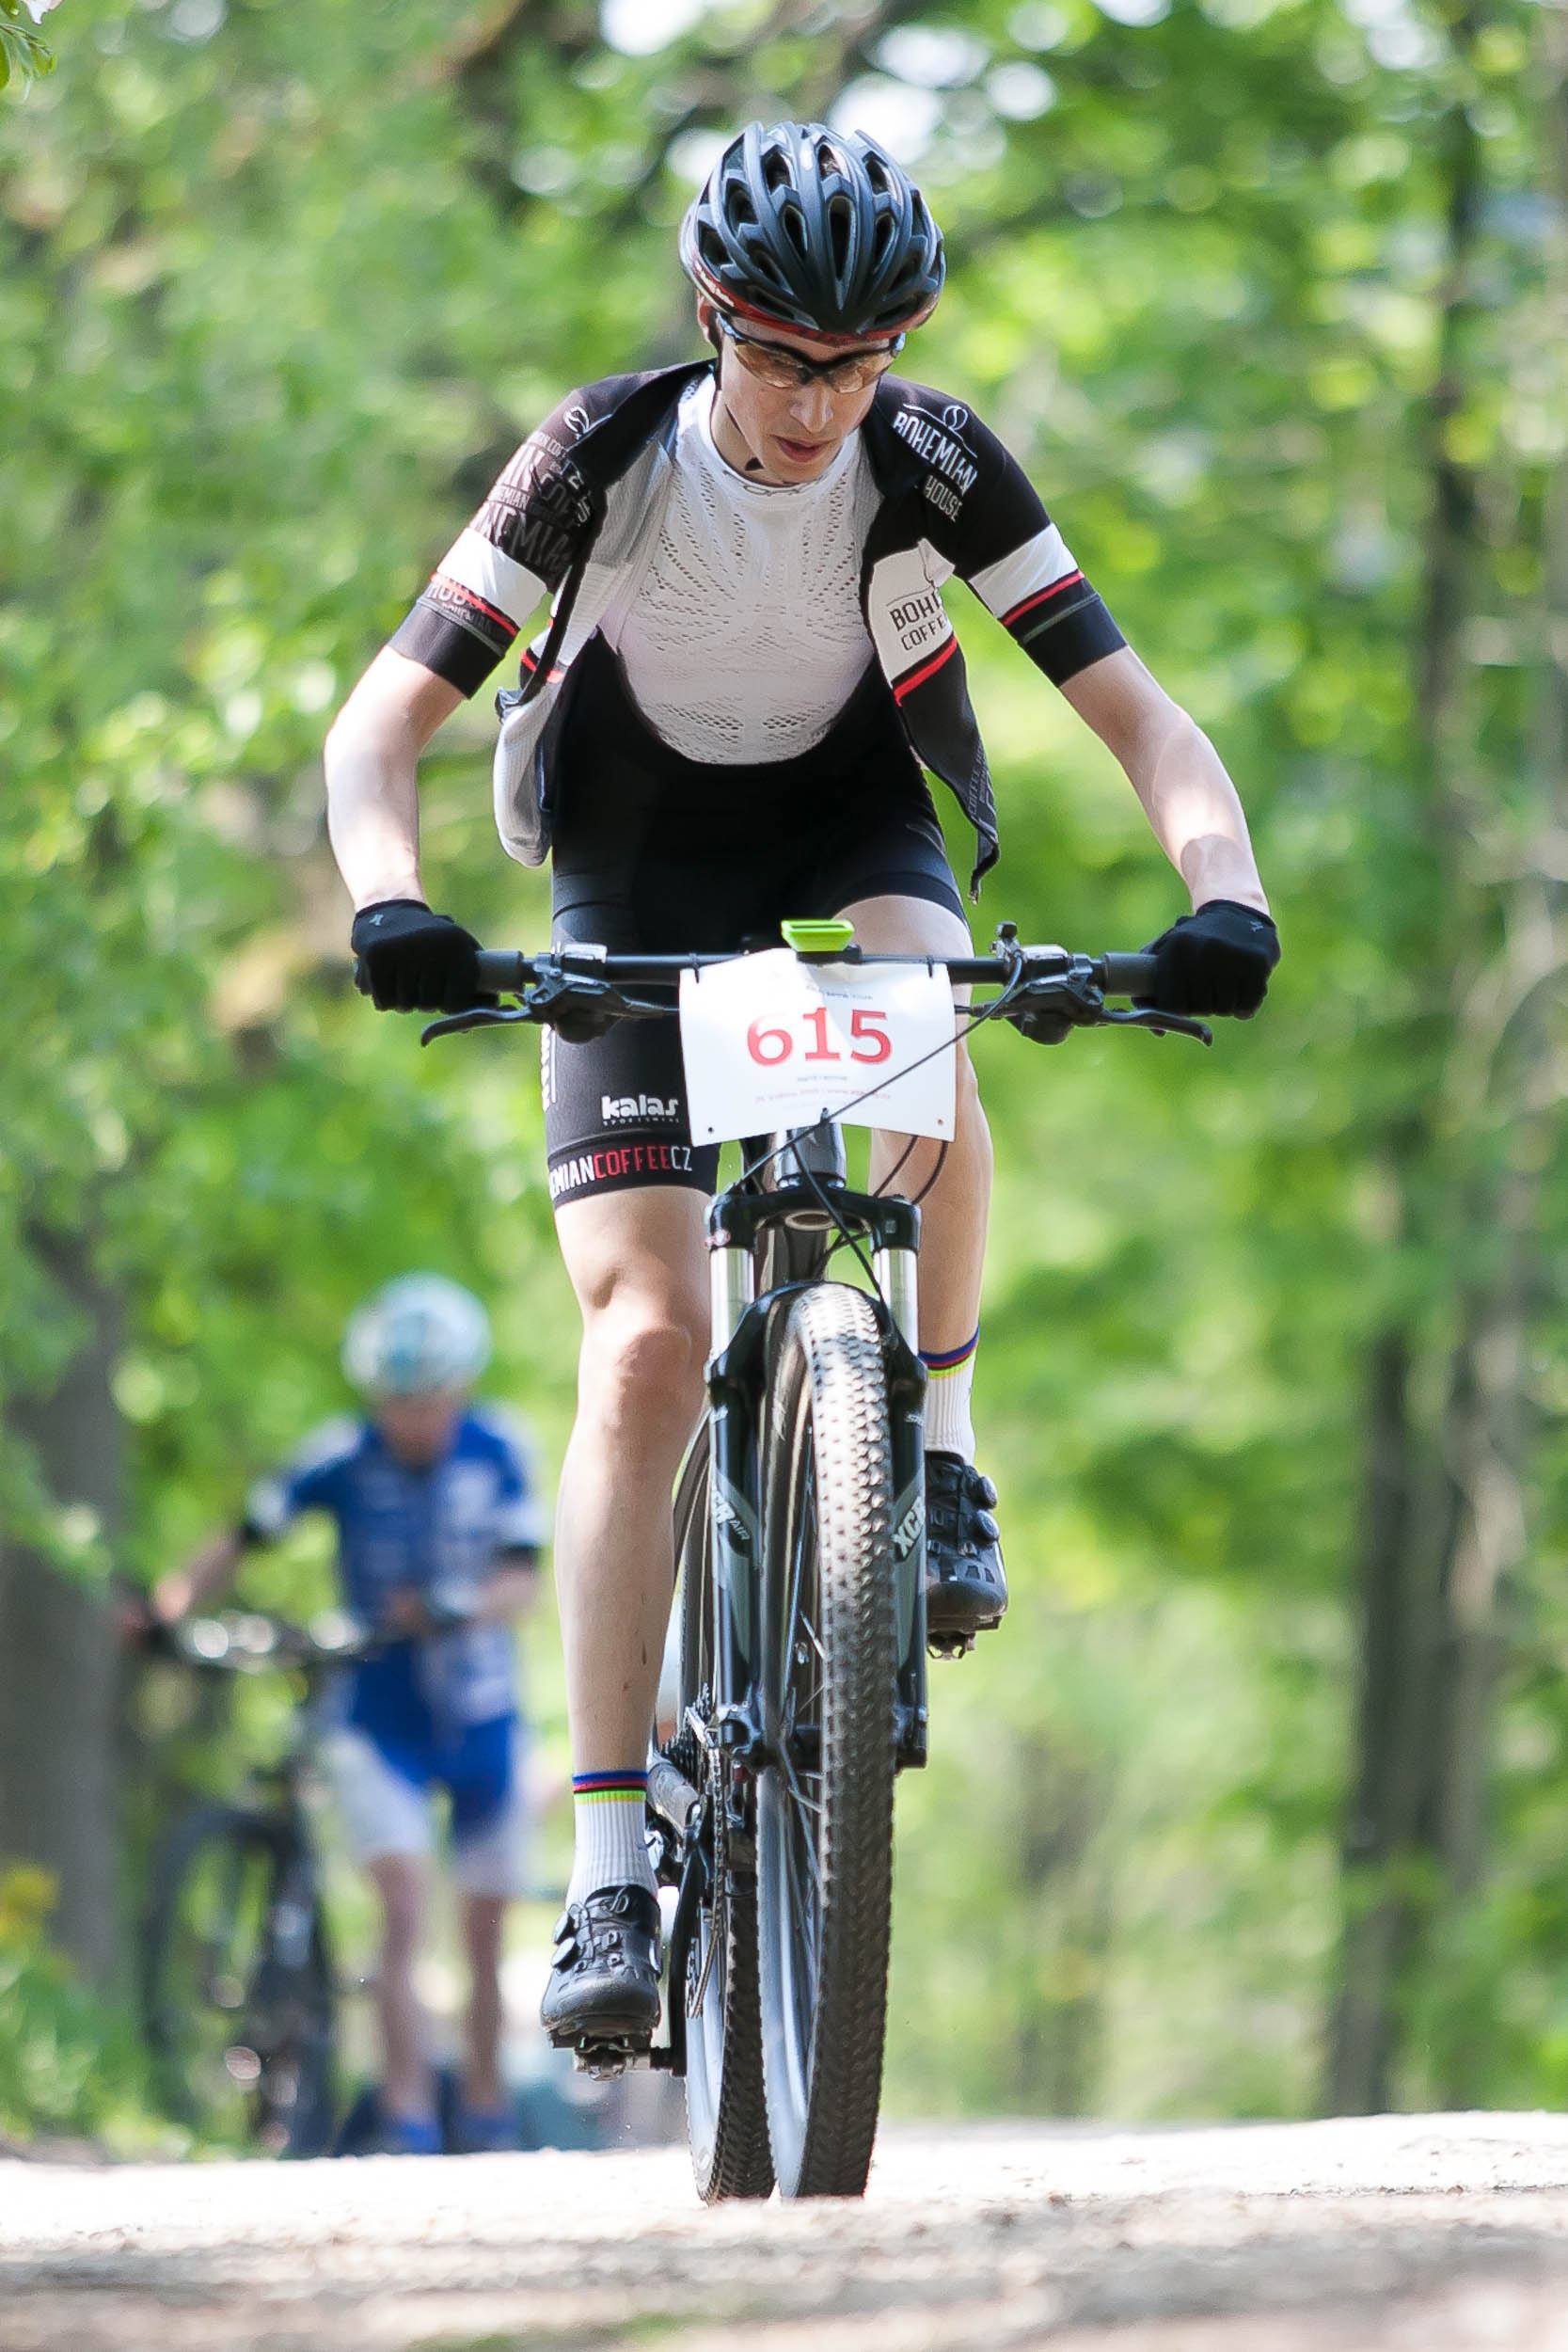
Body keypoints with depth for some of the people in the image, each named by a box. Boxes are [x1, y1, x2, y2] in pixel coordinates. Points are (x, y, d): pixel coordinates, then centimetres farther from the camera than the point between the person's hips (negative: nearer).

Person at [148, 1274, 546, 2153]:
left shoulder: (498, 1450, -12)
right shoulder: (343, 1457, -12)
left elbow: (522, 1583, -19)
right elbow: (243, 1540, -10)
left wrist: (457, 1609, -39)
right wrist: (173, 1601, -28)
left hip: (482, 1720, 2)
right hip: (382, 1723, -1)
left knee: (487, 1926, 10)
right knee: (405, 1914, -18)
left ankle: (488, 2106, 28)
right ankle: (409, 2116, -21)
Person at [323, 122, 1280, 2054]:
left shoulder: (935, 463, -21)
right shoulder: (603, 459, -24)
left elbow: (1140, 717, -21)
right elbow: (382, 724, -25)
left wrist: (1225, 896, -40)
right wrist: (389, 906, -45)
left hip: (855, 819, 1)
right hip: (641, 858, -1)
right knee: (644, 1341, -15)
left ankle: (939, 1458, -9)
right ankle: (610, 1879, -14)